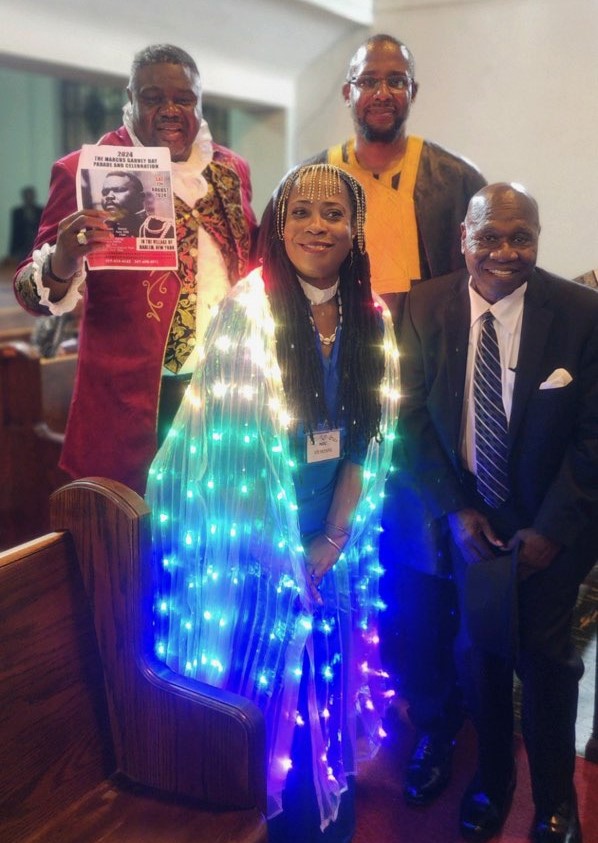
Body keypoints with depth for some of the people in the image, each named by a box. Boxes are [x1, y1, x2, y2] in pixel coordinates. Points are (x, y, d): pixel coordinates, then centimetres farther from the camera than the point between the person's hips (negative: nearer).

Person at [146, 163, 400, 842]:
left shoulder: (372, 321, 1)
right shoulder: (250, 307, -15)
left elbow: (369, 441, 3)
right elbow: (236, 444, -16)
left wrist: (332, 539, -5)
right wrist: (284, 554, -12)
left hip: (333, 548, 5)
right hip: (254, 547, -5)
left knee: (326, 694, 18)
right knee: (262, 692, 10)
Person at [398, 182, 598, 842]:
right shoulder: (427, 307, -6)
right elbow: (413, 416, -2)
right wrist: (454, 508, -8)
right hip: (468, 519, 2)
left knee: (544, 658, 7)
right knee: (478, 653, 12)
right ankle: (491, 779, 38)